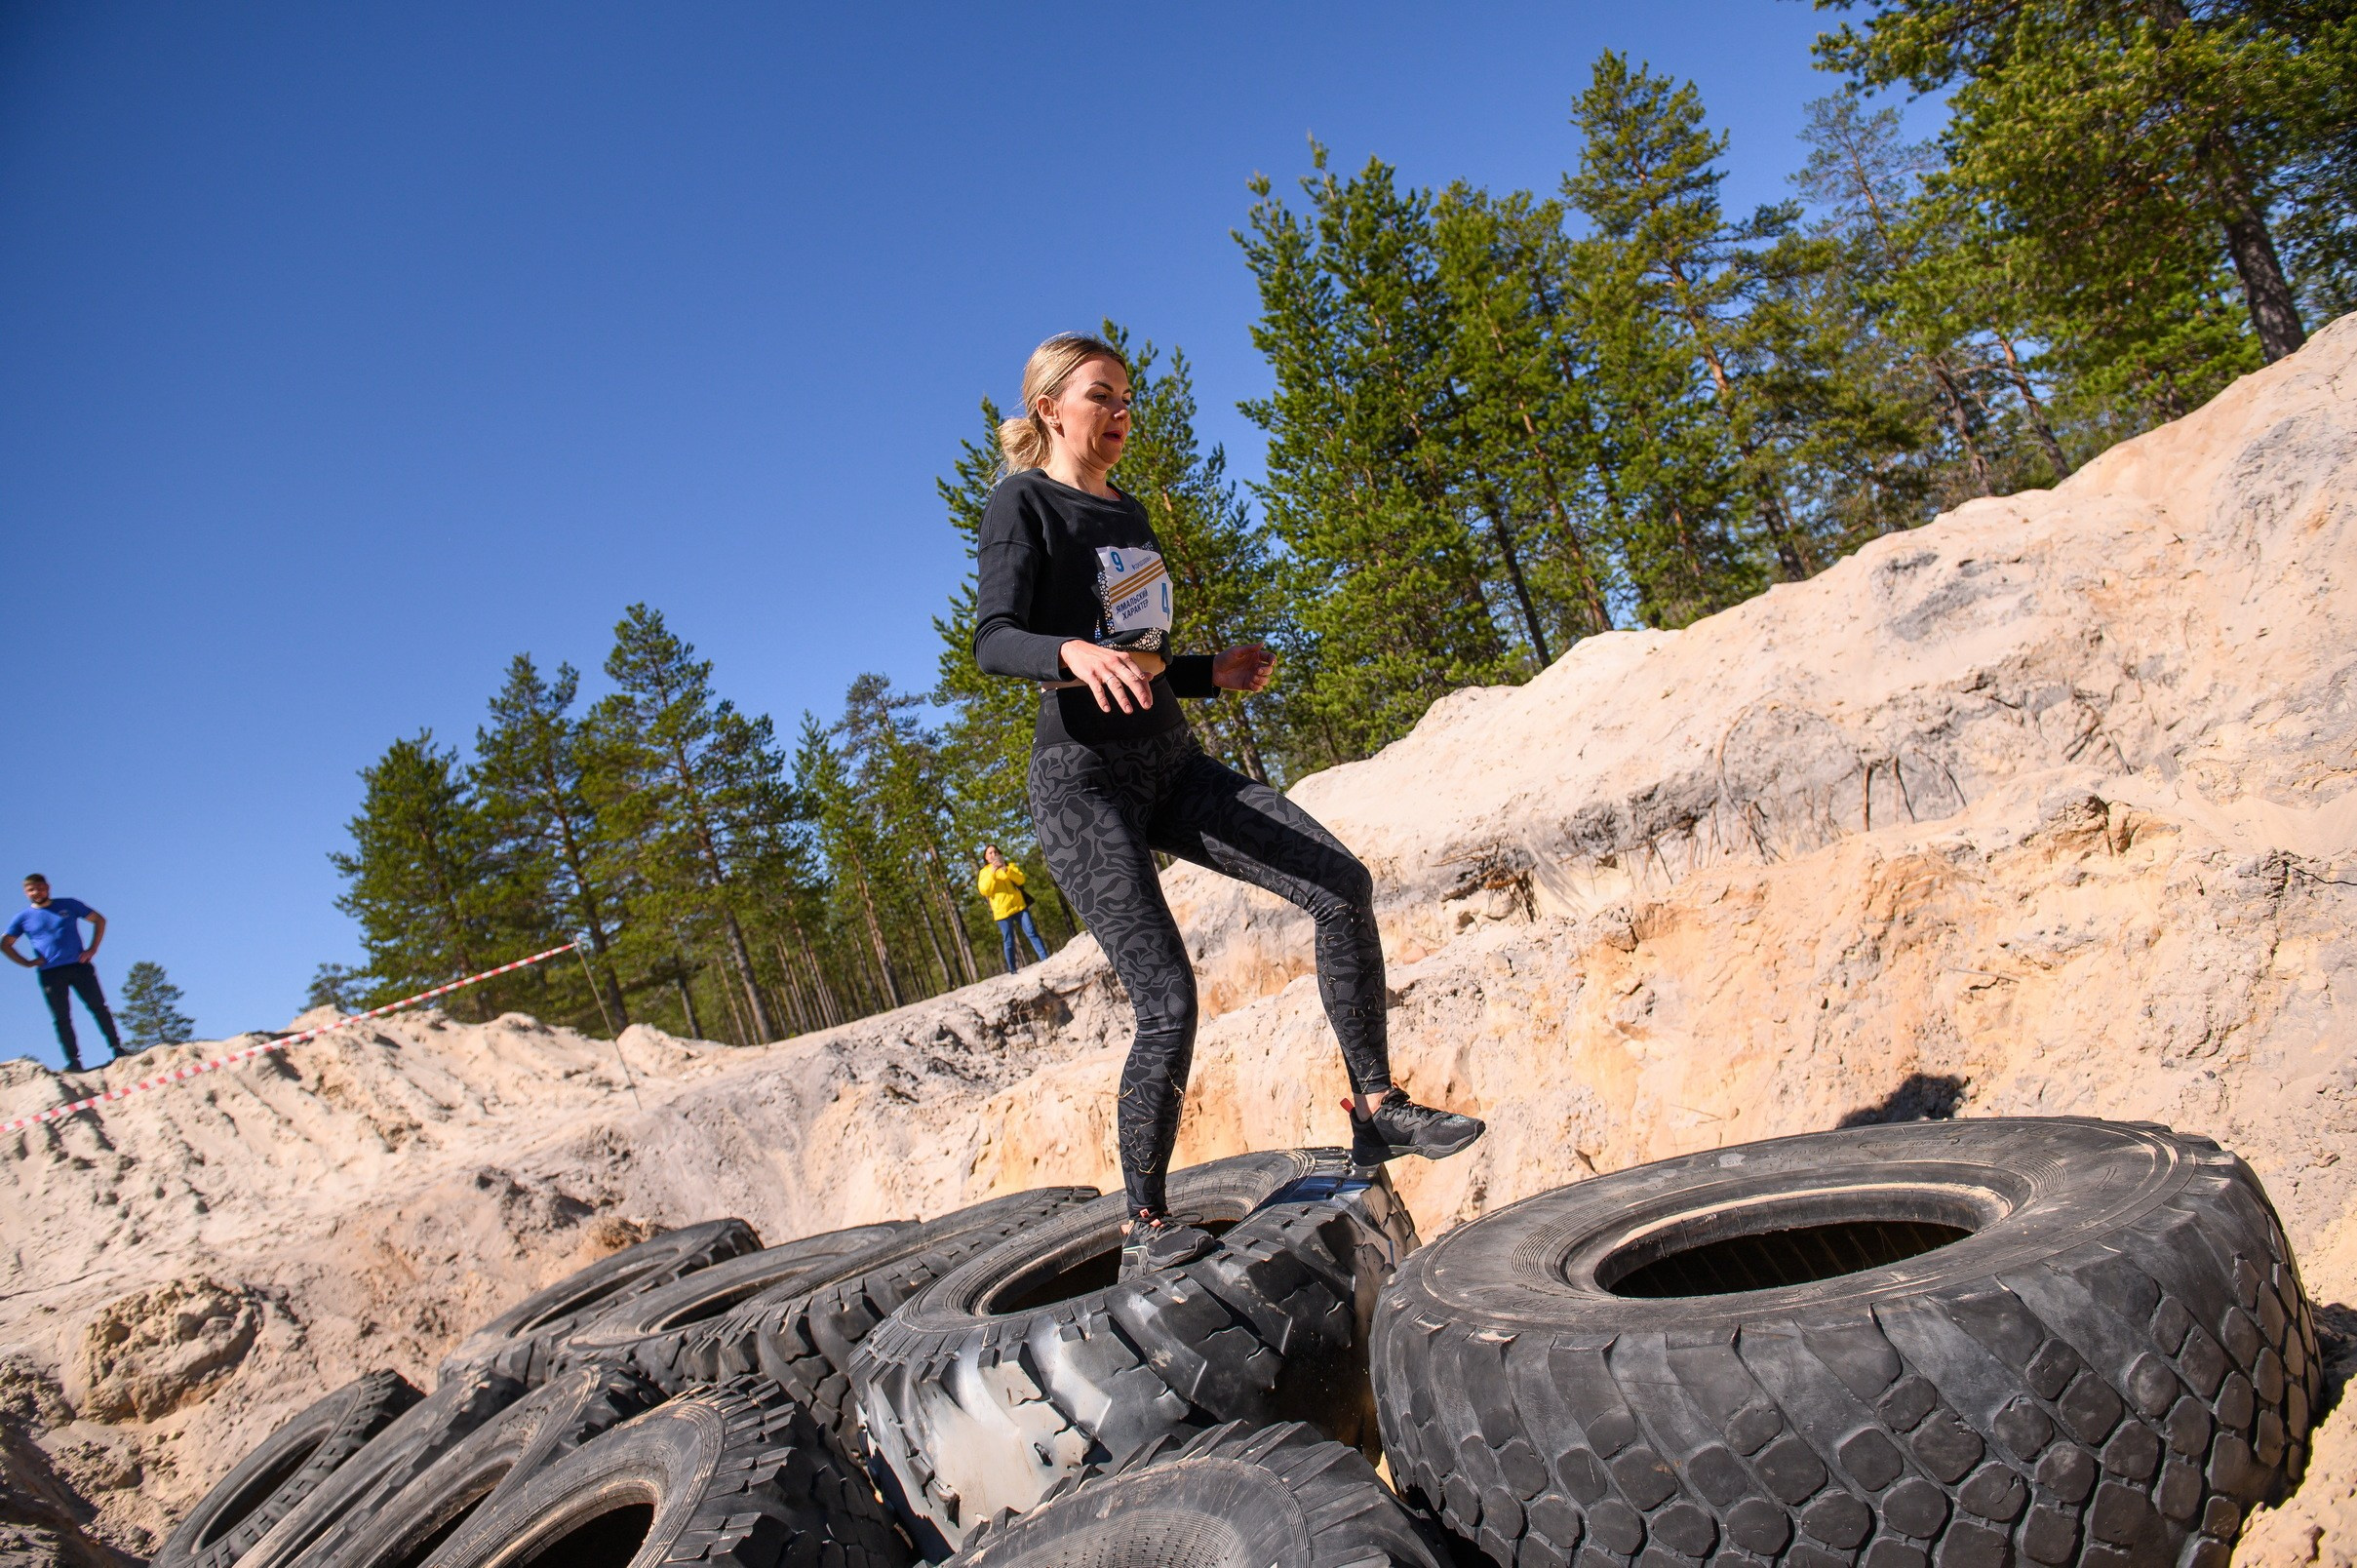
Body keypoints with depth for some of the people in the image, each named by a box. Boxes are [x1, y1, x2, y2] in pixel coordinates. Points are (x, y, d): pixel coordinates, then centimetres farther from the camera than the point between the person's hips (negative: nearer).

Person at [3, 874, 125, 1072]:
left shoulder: (69, 905, 7)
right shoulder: (23, 917, 9)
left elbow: (99, 920, 12)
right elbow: (5, 944, 16)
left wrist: (93, 949, 2)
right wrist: (27, 962, 3)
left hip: (79, 966, -1)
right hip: (50, 973, 1)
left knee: (98, 1007, -3)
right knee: (62, 1019, -1)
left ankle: (116, 1047, 1)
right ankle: (73, 1061, -1)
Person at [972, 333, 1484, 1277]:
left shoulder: (1126, 514, 19)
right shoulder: (1022, 504, -3)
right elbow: (993, 640, -19)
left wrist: (1217, 672, 7)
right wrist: (1073, 651, -38)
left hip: (1171, 761, 8)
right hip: (1084, 778, -7)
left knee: (1341, 885, -7)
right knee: (1168, 1003, -13)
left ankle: (1377, 1111, 2)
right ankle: (1145, 1228, 4)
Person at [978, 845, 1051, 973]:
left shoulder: (1009, 865, 12)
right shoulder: (984, 872, 7)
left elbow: (1021, 879, -4)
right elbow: (984, 891, -9)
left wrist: (1006, 870, -18)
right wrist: (992, 873, -19)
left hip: (1019, 906, 1)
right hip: (1002, 911, -1)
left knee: (1032, 933, -3)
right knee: (1008, 941, 0)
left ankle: (1045, 960, -3)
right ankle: (1012, 970, 4)